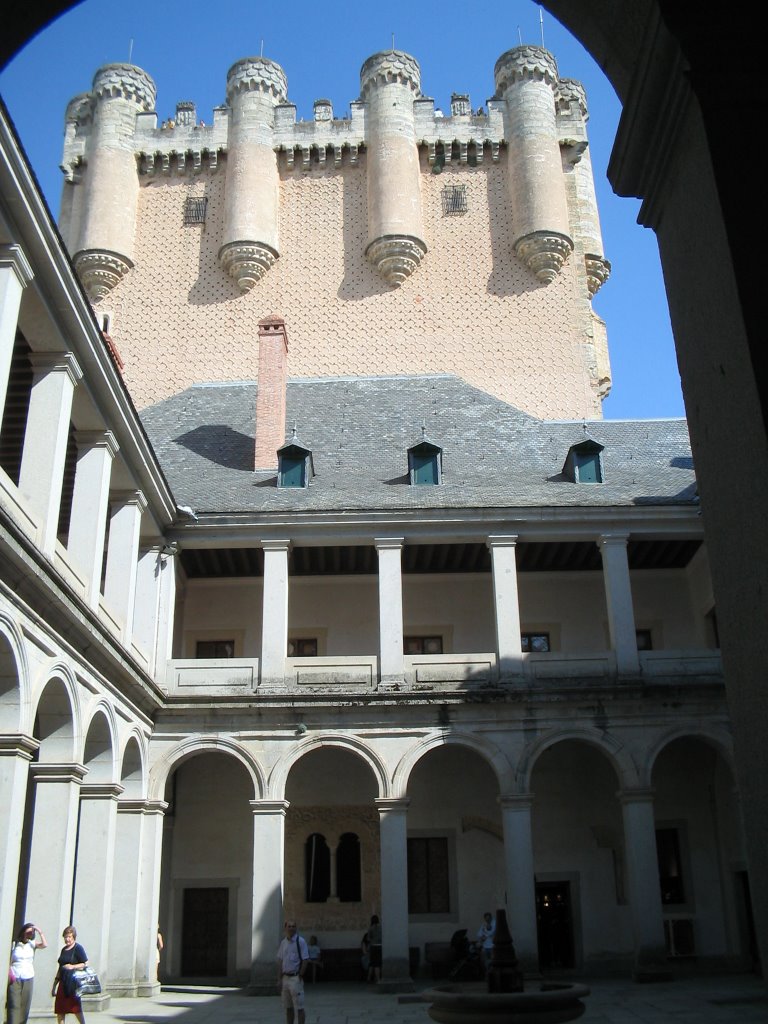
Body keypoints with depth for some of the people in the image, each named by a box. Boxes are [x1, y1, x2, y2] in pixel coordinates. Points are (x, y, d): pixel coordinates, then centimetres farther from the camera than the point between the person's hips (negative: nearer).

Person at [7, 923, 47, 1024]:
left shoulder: (32, 944, 7)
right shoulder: (14, 944, -1)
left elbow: (44, 945, -9)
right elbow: (8, 961, 0)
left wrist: (39, 931, -12)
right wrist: (9, 974, -13)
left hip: (28, 979, 3)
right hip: (15, 978, -3)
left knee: (25, 1005, 5)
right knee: (14, 1005, -8)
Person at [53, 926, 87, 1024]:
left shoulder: (78, 948, -6)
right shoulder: (64, 950, 16)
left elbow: (86, 964, -10)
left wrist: (73, 966, -22)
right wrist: (55, 984, 21)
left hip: (73, 982, -7)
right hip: (63, 982, 7)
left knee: (76, 1008, -6)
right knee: (59, 1010, 6)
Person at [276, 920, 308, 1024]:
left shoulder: (300, 941, -7)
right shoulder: (283, 943, 9)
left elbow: (305, 960, -9)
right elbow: (280, 962, 11)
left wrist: (299, 977, -11)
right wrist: (279, 979, 5)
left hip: (296, 978, -6)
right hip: (285, 978, 6)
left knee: (299, 1007, -3)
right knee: (288, 1007, 12)